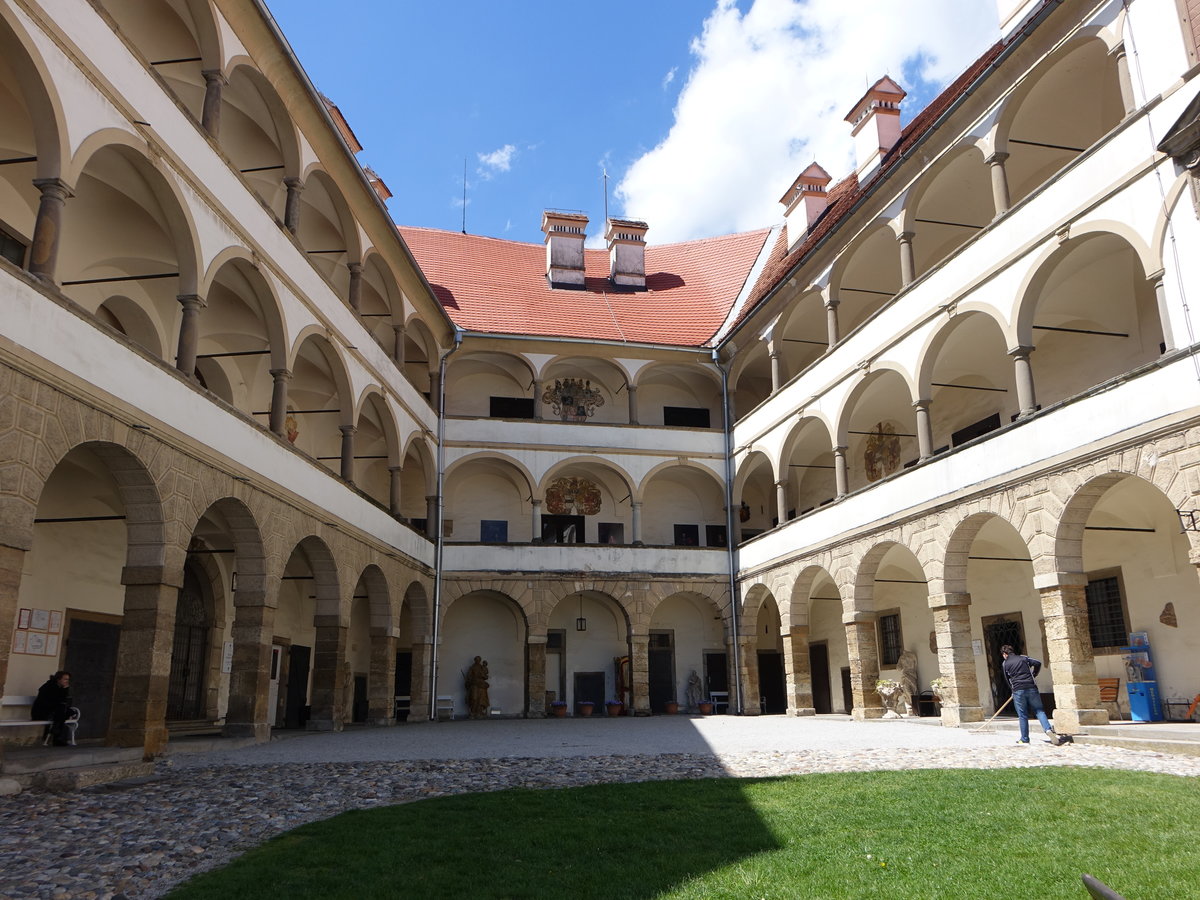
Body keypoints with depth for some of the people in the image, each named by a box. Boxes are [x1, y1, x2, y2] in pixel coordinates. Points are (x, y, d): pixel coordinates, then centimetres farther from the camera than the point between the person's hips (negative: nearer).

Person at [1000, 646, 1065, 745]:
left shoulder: (1005, 664, 8)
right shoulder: (1023, 658, 13)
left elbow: (1008, 679, 11)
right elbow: (1038, 663, 6)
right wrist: (1033, 675, 19)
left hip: (1018, 690, -2)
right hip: (1031, 688, 2)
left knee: (1022, 716, 5)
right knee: (1039, 710, 6)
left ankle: (1024, 739, 10)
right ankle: (1048, 729, -17)